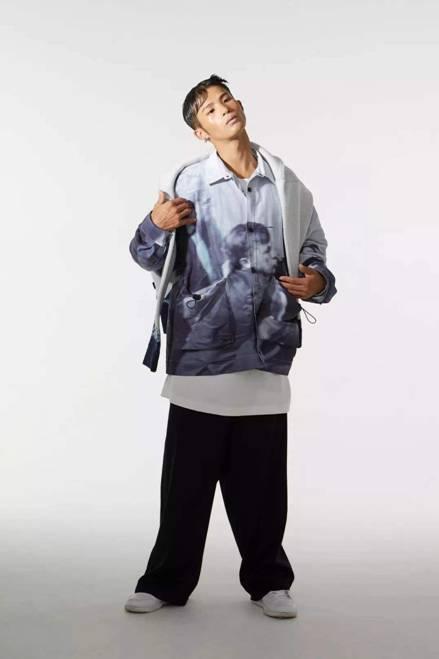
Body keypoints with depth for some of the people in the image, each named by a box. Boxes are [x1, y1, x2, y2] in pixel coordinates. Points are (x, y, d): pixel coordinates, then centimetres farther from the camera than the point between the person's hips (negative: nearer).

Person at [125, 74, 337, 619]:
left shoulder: (287, 184, 7)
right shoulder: (186, 182, 1)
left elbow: (314, 251, 16)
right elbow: (147, 257, 6)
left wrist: (317, 282, -5)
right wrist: (156, 224, -14)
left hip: (265, 351, 2)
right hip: (200, 350, -1)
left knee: (261, 476, 9)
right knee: (187, 474, 6)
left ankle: (268, 580, 26)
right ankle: (167, 581, 22)